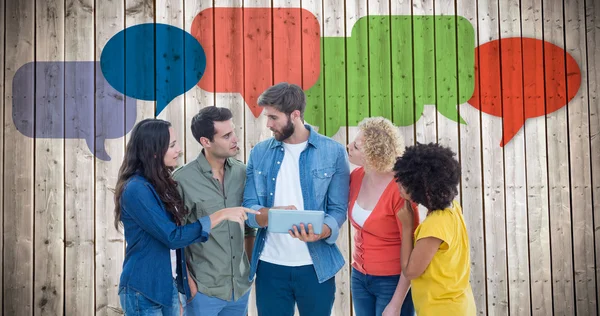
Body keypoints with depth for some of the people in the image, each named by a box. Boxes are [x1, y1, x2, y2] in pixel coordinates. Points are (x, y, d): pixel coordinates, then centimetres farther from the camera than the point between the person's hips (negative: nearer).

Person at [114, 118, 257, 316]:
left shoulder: (162, 183, 7)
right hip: (144, 291, -8)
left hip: (170, 286, 8)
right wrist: (221, 215, -21)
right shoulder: (136, 190, -19)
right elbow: (172, 236, -22)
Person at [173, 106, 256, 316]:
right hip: (203, 290, -4)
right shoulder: (183, 180, -13)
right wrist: (187, 281, -8)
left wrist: (252, 266, 7)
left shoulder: (242, 172, 0)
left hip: (241, 286, 4)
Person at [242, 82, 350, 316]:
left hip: (317, 266, -1)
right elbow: (249, 209, 0)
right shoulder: (259, 153, 4)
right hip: (270, 265, 2)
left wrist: (321, 232, -25)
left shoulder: (333, 152, -2)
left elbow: (338, 209, -4)